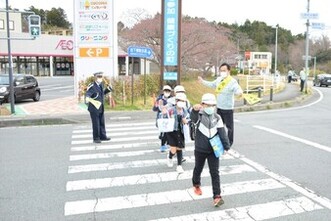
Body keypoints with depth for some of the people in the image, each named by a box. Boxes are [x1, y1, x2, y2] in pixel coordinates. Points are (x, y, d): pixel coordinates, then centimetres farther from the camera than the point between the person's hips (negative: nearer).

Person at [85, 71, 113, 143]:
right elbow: (87, 94, -29)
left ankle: (103, 136, 27)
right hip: (94, 108, -7)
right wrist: (87, 98, -51)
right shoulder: (92, 86, -15)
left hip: (101, 108, 8)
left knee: (102, 123, 15)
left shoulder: (101, 85, 9)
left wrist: (108, 89, 13)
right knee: (96, 124, 0)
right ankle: (96, 138, 11)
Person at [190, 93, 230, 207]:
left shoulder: (217, 117, 0)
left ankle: (216, 196, -1)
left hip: (213, 150, 1)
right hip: (200, 149, -1)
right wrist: (195, 110, -60)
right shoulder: (199, 115, -10)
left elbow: (222, 133, -3)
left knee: (215, 173, -3)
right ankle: (196, 184, 48)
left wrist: (226, 146, -9)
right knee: (198, 169, 20)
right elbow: (194, 117, -36)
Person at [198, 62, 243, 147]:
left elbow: (237, 90, -34)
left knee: (229, 126, 4)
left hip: (228, 108, -7)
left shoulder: (232, 81, -20)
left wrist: (239, 92, -57)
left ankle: (230, 142, 20)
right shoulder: (219, 79, 3)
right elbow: (212, 84, 22)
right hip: (219, 107, 7)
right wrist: (203, 81, 26)